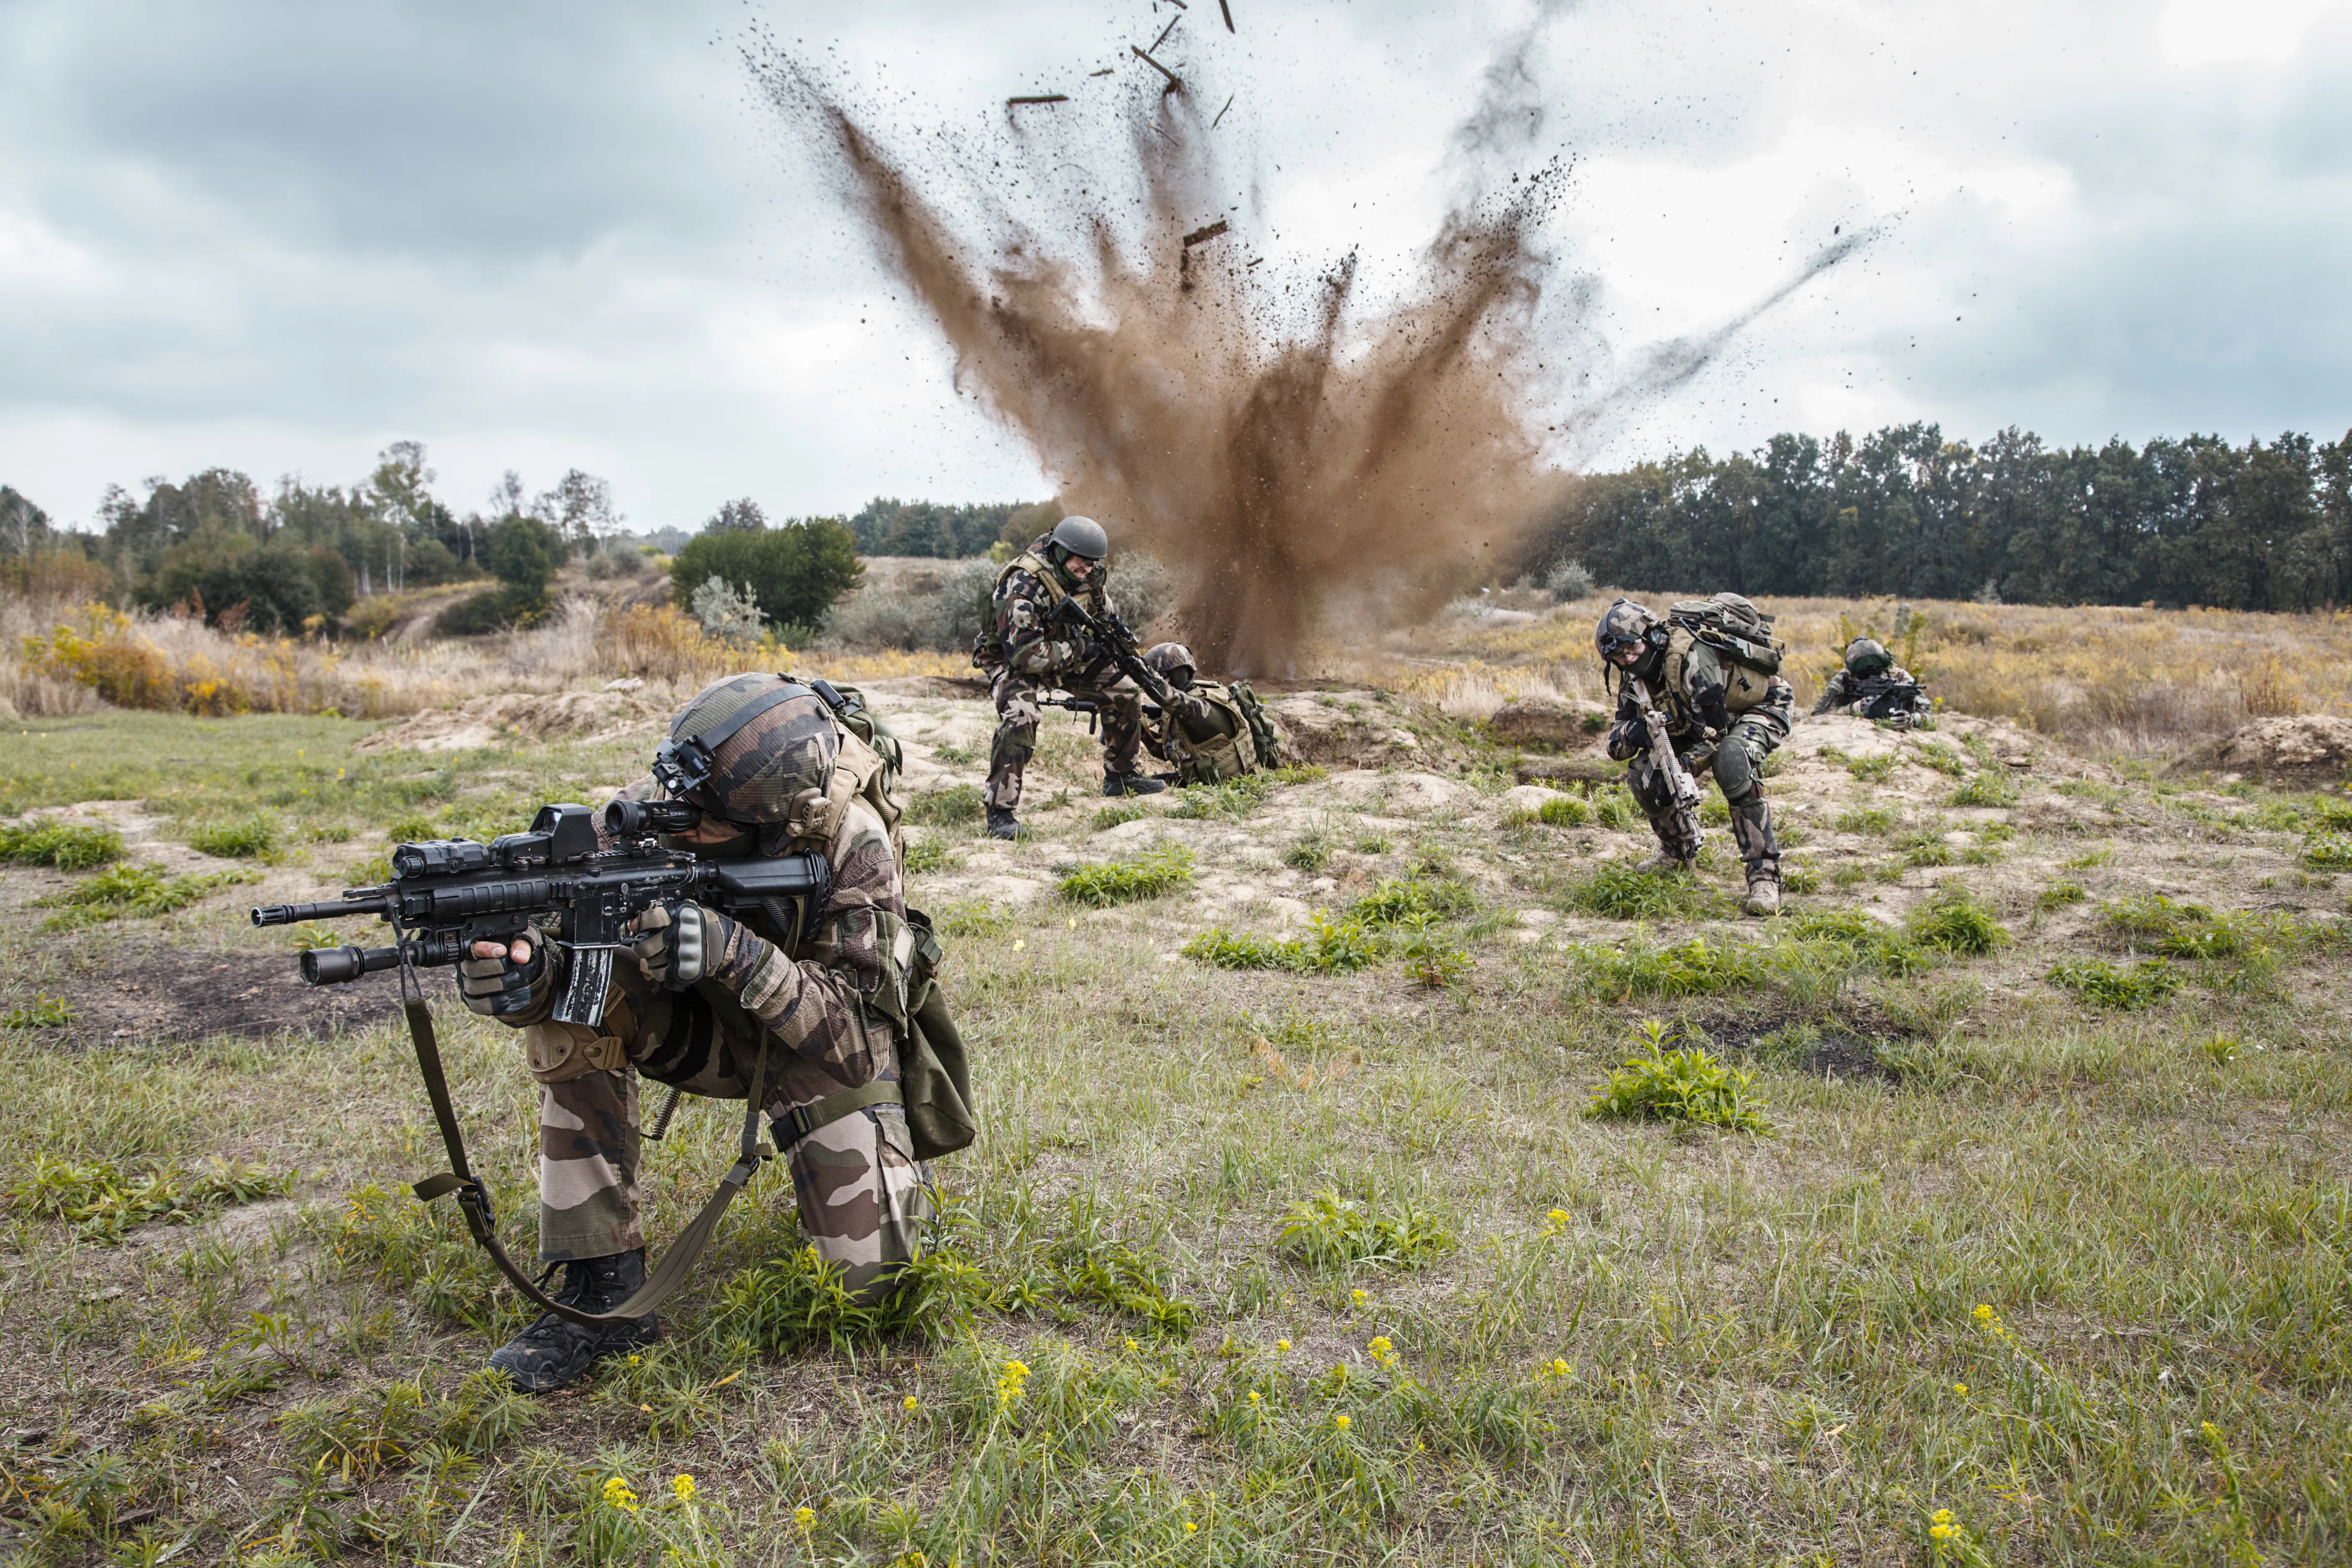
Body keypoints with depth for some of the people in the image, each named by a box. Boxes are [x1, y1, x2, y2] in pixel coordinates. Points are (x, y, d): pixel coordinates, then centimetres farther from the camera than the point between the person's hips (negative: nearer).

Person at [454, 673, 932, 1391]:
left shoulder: (854, 846, -31)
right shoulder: (654, 809, -23)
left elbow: (854, 1042, -33)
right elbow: (563, 922, -21)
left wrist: (736, 953, -48)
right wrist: (524, 977, -46)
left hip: (823, 1046, -3)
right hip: (712, 1030, 3)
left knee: (870, 1269, -19)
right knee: (577, 1008, -28)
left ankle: (879, 1178, 19)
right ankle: (604, 1288, -17)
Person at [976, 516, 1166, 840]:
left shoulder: (1092, 575, -11)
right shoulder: (1024, 588, -35)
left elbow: (1102, 614, 10)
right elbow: (1025, 655, -37)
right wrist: (1080, 650, -31)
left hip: (1067, 652, 8)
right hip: (1013, 659, -8)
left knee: (1124, 693, 4)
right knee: (1020, 718, -34)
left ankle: (1121, 776, 22)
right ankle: (1000, 812, -27)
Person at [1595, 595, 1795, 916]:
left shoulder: (1690, 656, -34)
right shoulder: (1636, 674, -10)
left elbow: (1714, 731, -33)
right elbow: (1616, 745, -10)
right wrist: (1632, 732, -33)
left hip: (1763, 707, -8)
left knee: (1731, 761, -39)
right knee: (1643, 773, -9)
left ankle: (1764, 873, -33)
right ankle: (1679, 849, 19)